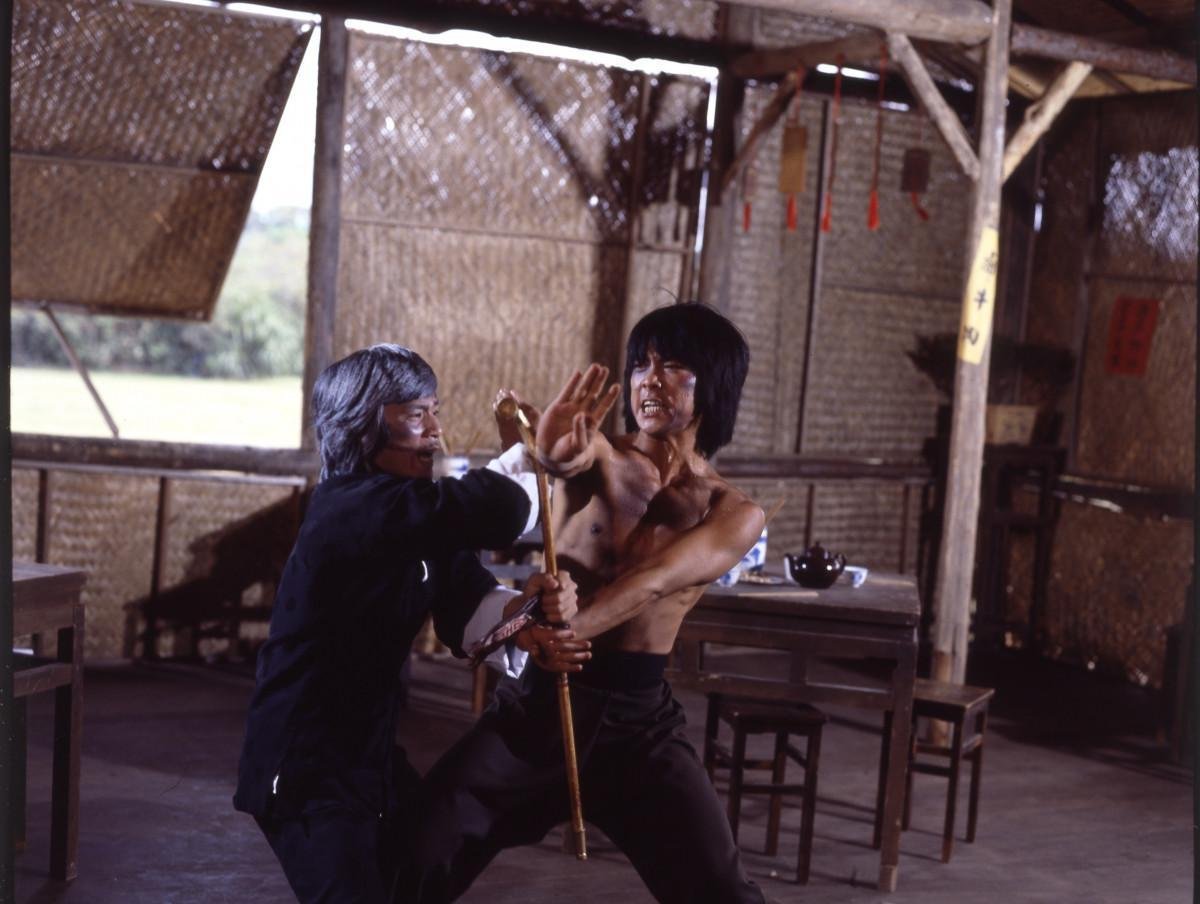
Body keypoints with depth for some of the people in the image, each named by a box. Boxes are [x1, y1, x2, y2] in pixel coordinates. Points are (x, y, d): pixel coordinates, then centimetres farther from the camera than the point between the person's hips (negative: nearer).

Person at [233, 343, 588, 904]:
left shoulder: (416, 514, 6)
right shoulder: (354, 509, -25)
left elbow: (465, 602, -7)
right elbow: (488, 510, -35)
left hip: (371, 756, 10)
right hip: (304, 769, -10)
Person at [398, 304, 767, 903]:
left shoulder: (735, 515, 1)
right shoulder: (597, 453, 2)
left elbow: (648, 584, -15)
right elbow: (569, 458, -24)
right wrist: (552, 450, -49)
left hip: (639, 720, 0)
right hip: (538, 702, 0)